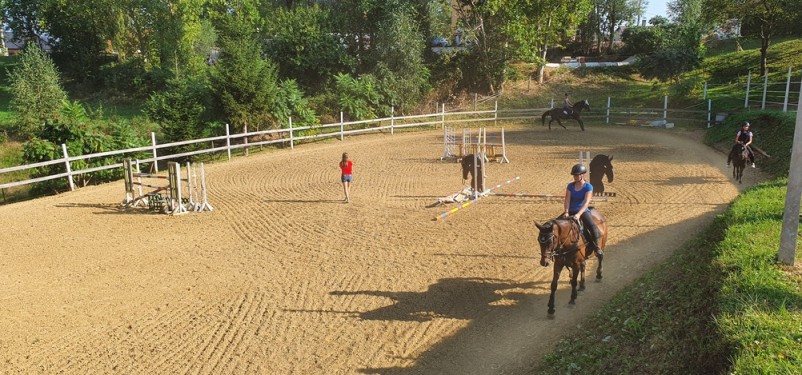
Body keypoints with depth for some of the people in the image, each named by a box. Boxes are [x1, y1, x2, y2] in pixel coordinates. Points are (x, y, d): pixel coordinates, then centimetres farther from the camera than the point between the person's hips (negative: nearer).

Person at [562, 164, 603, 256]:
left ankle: (596, 245, -8)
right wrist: (566, 212, -20)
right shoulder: (570, 186, 3)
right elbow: (567, 200, -3)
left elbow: (586, 202, -18)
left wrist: (578, 214, -31)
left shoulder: (588, 187, -8)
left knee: (592, 226, -28)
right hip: (571, 211, 4)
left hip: (583, 211, -4)